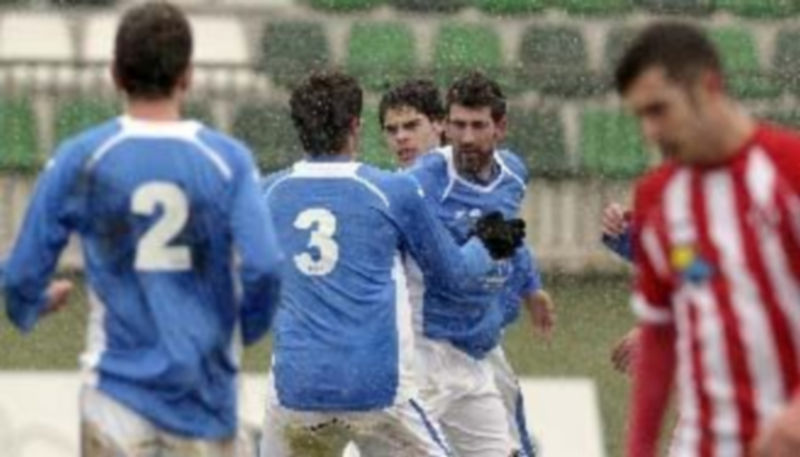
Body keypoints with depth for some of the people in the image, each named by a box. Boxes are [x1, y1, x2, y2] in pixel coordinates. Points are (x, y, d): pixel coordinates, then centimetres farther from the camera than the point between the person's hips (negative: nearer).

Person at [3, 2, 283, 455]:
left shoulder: (79, 159, -4)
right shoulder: (227, 159, -4)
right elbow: (263, 268, -13)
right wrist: (247, 328, 8)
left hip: (119, 388, -1)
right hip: (205, 390, 1)